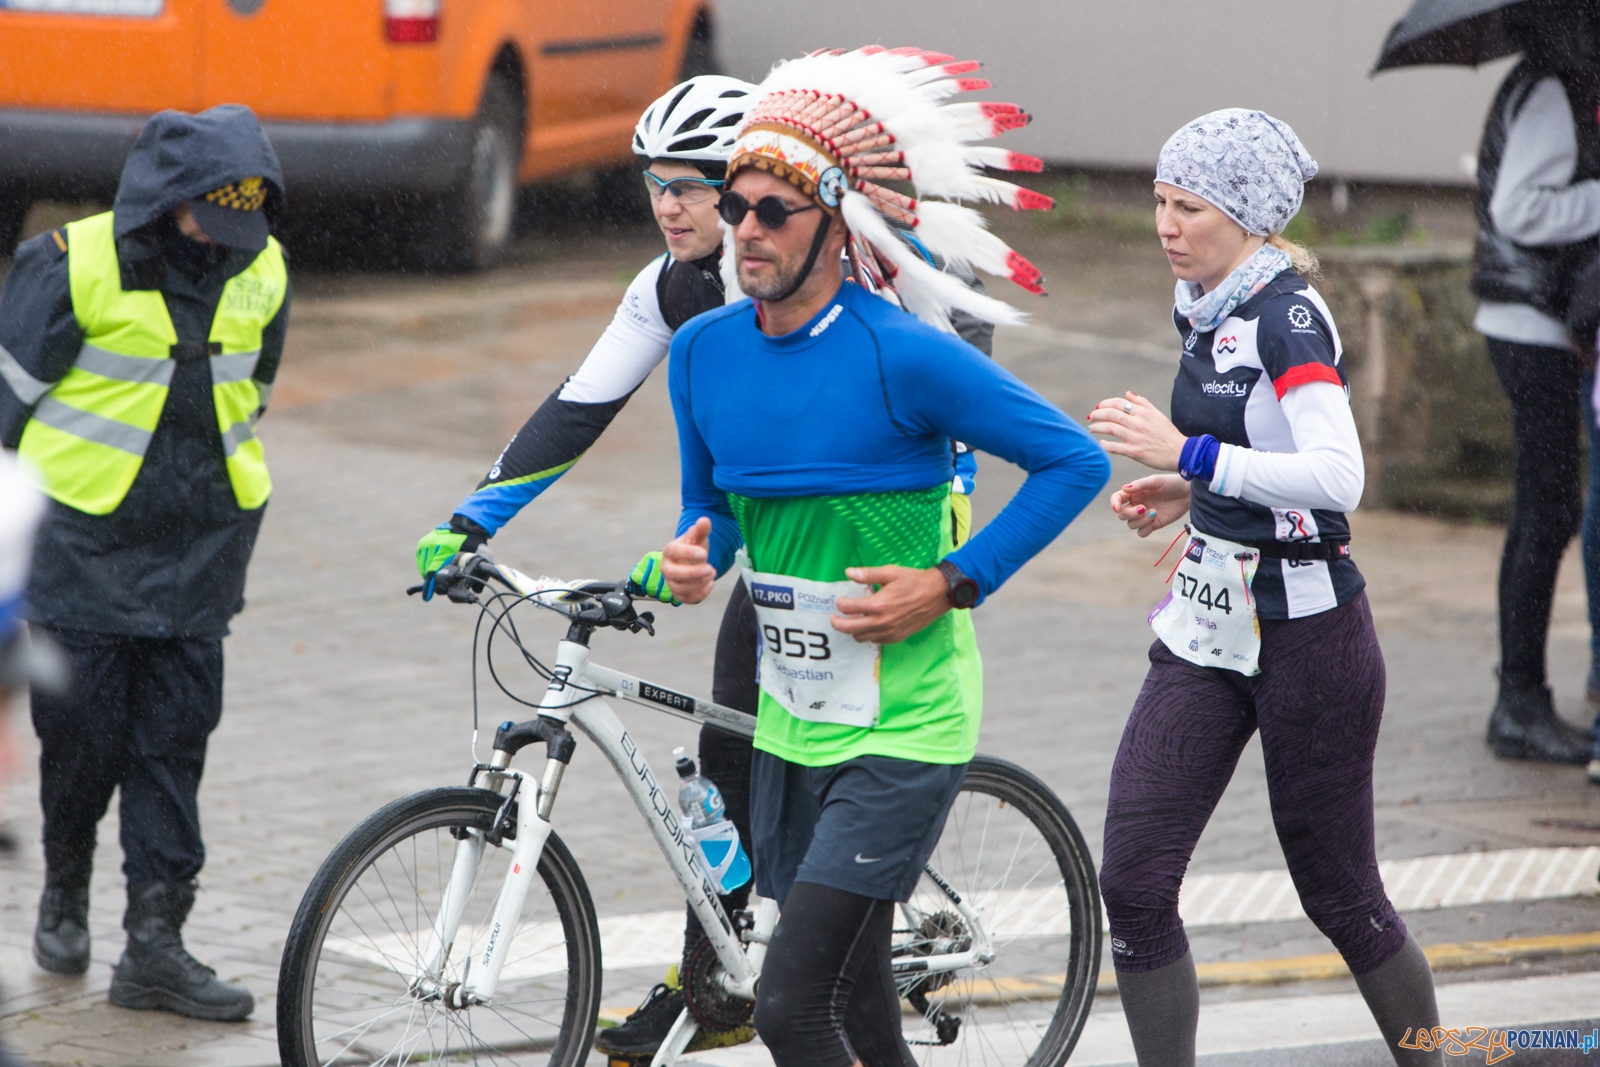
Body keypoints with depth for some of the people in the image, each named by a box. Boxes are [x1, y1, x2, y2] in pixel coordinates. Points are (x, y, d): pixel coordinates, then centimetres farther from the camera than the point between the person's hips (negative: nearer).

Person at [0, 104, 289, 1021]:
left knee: (175, 741, 1)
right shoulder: (74, 264, -11)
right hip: (85, 541, -3)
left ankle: (157, 945, 3)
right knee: (85, 732, 2)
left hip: (197, 547, 3)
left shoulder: (264, 272, 3)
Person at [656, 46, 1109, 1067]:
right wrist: (693, 557, -5)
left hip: (903, 732, -6)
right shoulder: (703, 350, 1)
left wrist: (953, 583, -15)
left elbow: (1075, 461, -11)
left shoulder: (904, 355, -17)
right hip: (792, 728, 6)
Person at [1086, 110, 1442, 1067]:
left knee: (1340, 897, 6)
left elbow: (1337, 477, -31)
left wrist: (1188, 453, -30)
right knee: (1133, 883, -4)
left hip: (1307, 635, -8)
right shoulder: (1209, 313, 8)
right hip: (1208, 627, 8)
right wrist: (1187, 493, 8)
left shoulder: (1289, 318, -17)